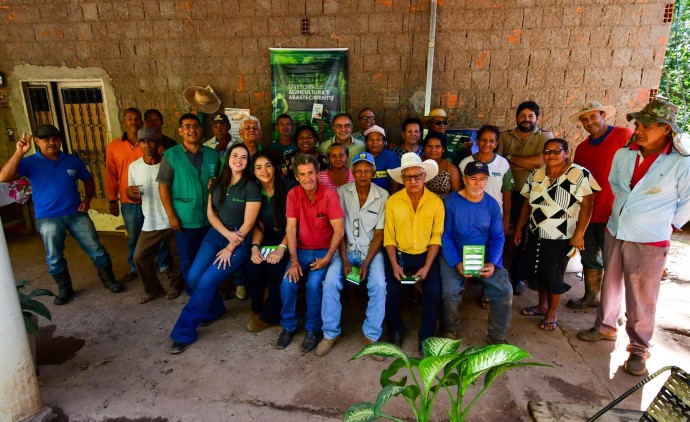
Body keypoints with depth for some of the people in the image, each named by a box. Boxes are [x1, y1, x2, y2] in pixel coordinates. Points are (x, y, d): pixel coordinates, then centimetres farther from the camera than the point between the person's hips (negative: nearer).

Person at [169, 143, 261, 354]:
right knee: (194, 277, -10)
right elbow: (211, 214, 5)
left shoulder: (251, 187, -12)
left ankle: (184, 332, -4)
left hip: (240, 242, -5)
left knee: (207, 280, -17)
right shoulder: (217, 183, 6)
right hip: (215, 235, 5)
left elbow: (248, 224, -13)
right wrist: (228, 234, -11)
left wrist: (230, 248, -13)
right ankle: (214, 310, 19)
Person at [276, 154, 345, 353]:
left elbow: (339, 230, -13)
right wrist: (293, 260, -12)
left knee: (314, 284, -25)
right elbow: (291, 228, -5)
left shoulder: (329, 195, -14)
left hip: (323, 251, -3)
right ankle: (288, 326, 8)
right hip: (301, 250, 3)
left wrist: (327, 258, -18)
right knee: (287, 283, -18)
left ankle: (313, 329, 1)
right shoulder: (293, 194, -4)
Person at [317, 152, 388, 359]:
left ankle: (372, 336, -6)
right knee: (330, 281, -24)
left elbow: (379, 233, -3)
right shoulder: (342, 192, -1)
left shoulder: (382, 195, -3)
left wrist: (367, 263, -13)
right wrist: (344, 260, -12)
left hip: (371, 250, 0)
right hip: (346, 249, 1)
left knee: (379, 285, -26)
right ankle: (330, 334, -6)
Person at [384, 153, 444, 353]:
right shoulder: (393, 201, -4)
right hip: (399, 253, 0)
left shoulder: (436, 202, -4)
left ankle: (426, 336, 5)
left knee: (434, 289, -21)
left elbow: (436, 237, -4)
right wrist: (394, 265, -13)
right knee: (390, 288, -20)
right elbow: (389, 237, -3)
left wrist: (426, 267, -13)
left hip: (425, 254, 0)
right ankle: (396, 331, 10)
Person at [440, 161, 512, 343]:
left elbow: (498, 237, 3)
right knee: (449, 291, -25)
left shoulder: (492, 204, 3)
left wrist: (492, 263, -14)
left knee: (505, 290, -14)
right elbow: (445, 236, -8)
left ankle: (497, 336, 12)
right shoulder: (451, 201, -7)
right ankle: (449, 330, 8)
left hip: (484, 257, 3)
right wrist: (457, 263, -20)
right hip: (454, 257, -3)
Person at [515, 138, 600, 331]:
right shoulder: (536, 175, 4)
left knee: (553, 275, 4)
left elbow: (586, 205, -16)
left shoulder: (579, 174, -13)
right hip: (536, 234, 5)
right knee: (537, 271, 15)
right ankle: (542, 305, 36)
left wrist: (579, 233, -21)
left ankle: (552, 312, 24)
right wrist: (519, 227, 10)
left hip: (561, 237, -5)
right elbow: (528, 202, 9)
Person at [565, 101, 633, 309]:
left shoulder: (624, 135, -6)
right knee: (589, 258, 15)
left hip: (614, 213, -6)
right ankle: (591, 297, 31)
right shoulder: (582, 148, 13)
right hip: (587, 213, 6)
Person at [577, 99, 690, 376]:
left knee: (641, 298, 5)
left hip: (649, 241, -5)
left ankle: (639, 348, 22)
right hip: (614, 232, 5)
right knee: (610, 285, 19)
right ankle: (605, 327, 37)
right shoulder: (623, 155, 0)